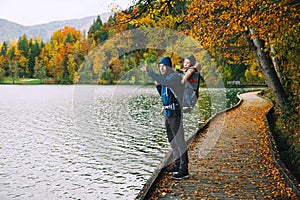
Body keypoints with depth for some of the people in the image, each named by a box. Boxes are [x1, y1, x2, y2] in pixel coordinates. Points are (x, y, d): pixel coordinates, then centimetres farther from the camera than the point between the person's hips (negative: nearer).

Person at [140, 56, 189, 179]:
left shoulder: (175, 77, -12)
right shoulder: (166, 78, 16)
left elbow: (164, 81, -33)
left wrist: (149, 72, -33)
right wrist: (158, 86, 9)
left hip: (175, 113, -10)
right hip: (167, 113, 10)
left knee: (179, 141, -8)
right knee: (172, 141, 17)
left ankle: (184, 170, -4)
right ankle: (177, 165, 29)